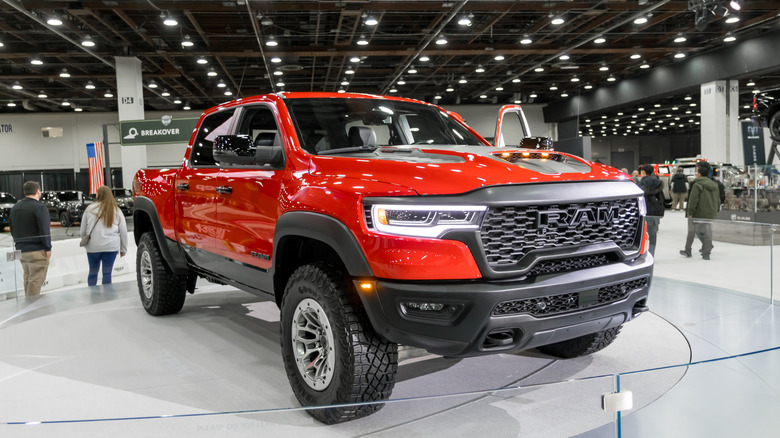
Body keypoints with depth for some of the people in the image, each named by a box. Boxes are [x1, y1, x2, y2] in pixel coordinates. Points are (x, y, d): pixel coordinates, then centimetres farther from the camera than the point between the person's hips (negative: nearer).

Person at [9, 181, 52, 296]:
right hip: (37, 251, -8)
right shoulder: (39, 207, -14)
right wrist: (48, 248, -12)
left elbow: (12, 230, 18)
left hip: (20, 249, 8)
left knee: (28, 278, 18)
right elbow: (44, 230, -17)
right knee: (36, 281, -5)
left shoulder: (14, 208, 12)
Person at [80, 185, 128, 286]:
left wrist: (85, 242, 20)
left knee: (93, 271, 14)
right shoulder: (117, 211, 3)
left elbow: (83, 230, 5)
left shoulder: (90, 209, 0)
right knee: (107, 273, 3)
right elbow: (123, 232, 5)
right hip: (111, 247, 0)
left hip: (92, 247, 0)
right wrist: (123, 249, 12)